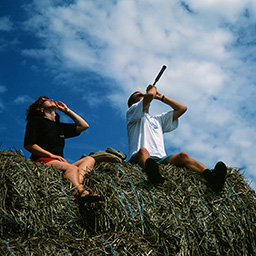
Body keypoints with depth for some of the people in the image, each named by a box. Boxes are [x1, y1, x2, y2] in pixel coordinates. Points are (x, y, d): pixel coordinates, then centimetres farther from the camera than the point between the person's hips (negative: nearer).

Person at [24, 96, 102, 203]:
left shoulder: (60, 126, 28)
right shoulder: (36, 120, 9)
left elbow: (84, 126, 30)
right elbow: (28, 145, -3)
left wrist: (67, 110, 28)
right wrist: (52, 155, -10)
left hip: (59, 162, 7)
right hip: (43, 161, -7)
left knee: (89, 159, -10)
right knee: (72, 168, -33)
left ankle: (77, 182, -42)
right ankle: (81, 192, -63)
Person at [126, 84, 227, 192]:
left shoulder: (158, 119, 37)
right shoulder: (131, 113, 17)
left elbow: (182, 108, 34)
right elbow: (149, 95, -1)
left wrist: (161, 97, 35)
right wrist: (152, 88, 23)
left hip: (161, 159, 5)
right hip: (138, 159, -5)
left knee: (183, 156, -24)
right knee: (143, 151, -38)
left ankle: (211, 177, -49)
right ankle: (151, 171, -74)